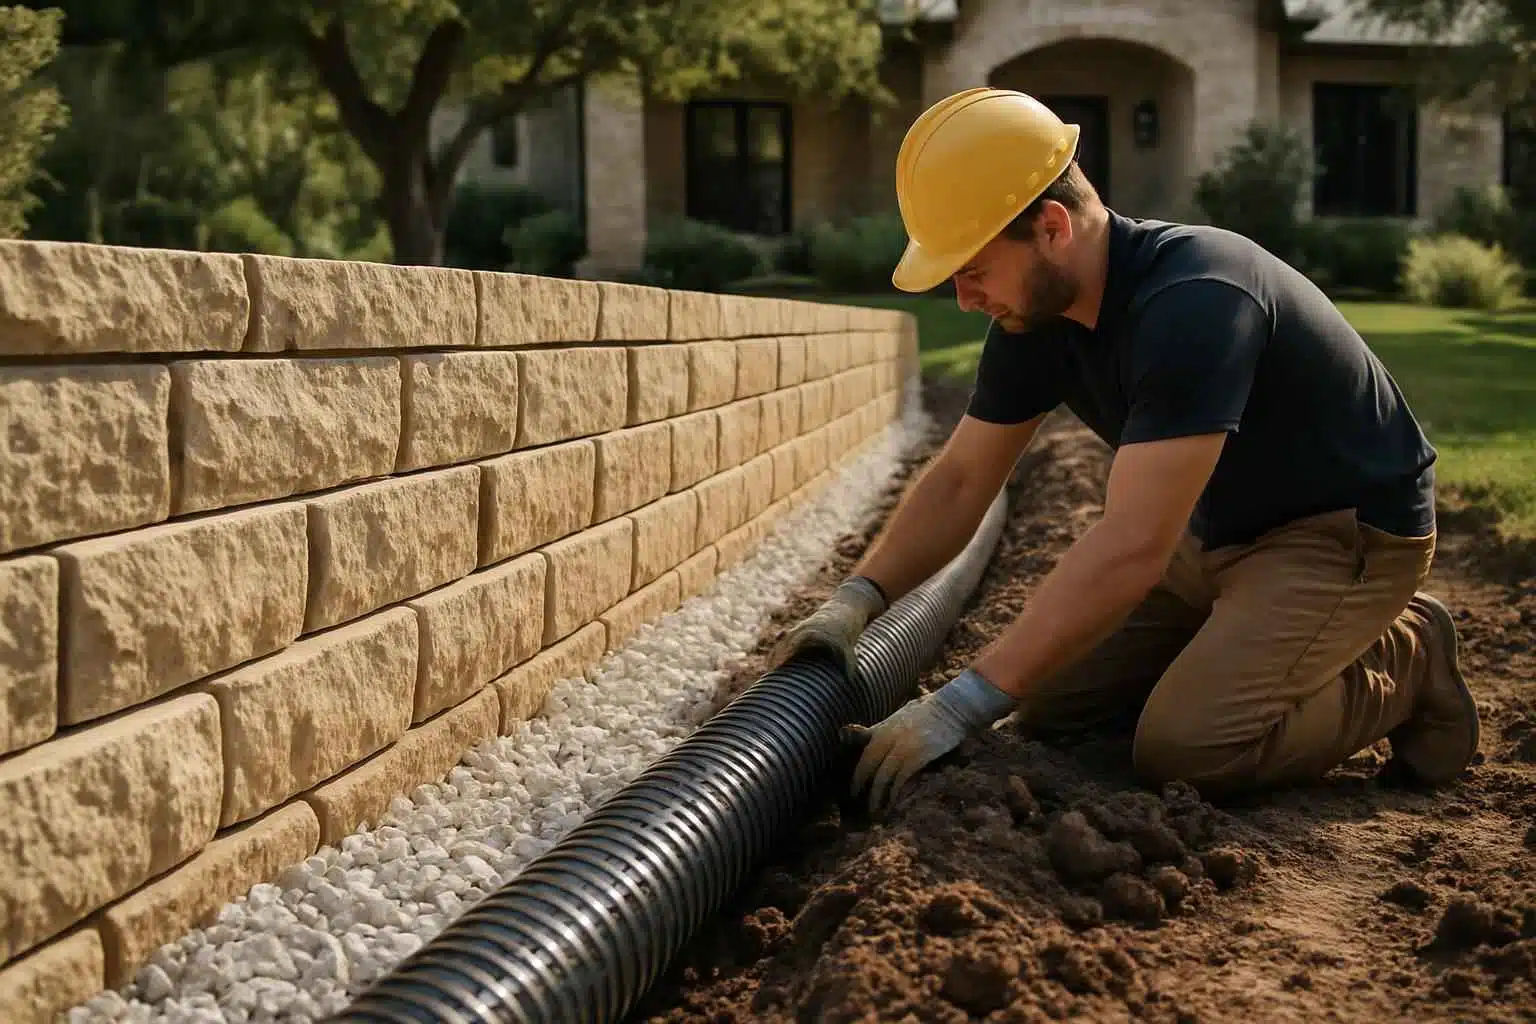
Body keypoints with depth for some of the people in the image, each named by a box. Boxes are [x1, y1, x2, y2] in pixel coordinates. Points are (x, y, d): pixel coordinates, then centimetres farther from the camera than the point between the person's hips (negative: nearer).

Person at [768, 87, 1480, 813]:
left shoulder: (1190, 303, -35)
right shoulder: (1034, 316, -8)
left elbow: (1132, 547, -40)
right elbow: (960, 480, 0)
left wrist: (959, 709, -41)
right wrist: (856, 600, -18)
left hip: (1347, 530, -8)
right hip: (1220, 532, 8)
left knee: (1181, 750, -24)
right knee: (1051, 703, 2)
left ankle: (1401, 663, 0)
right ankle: (1255, 640, 19)